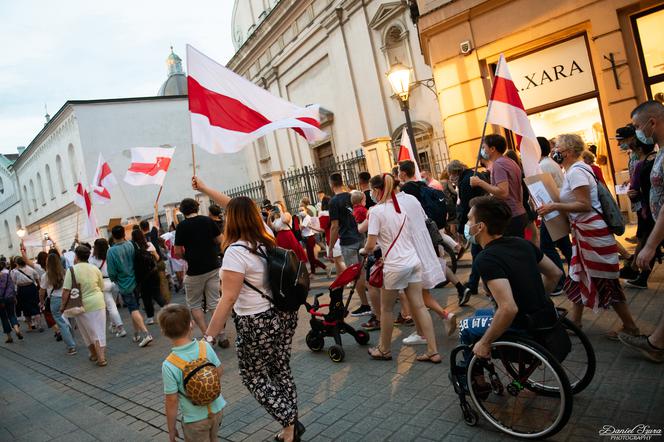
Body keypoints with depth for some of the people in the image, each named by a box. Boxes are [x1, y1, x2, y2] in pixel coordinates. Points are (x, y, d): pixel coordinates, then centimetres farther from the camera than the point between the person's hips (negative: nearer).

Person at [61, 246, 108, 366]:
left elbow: (66, 291, -12)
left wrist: (63, 306, -1)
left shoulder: (72, 270, -9)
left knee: (87, 332, 16)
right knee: (99, 331, 6)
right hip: (98, 303, 2)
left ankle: (94, 354, 27)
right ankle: (101, 357, 3)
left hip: (82, 305, -2)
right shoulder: (95, 269, 2)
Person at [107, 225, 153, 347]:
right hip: (135, 281, 5)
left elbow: (111, 272, -11)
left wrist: (114, 279, 10)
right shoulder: (131, 245, -5)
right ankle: (137, 334, 25)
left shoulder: (111, 251, -16)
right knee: (134, 308, 18)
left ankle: (146, 333, -18)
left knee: (133, 310, -5)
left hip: (125, 285, -5)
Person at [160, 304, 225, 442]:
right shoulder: (205, 347, -15)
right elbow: (219, 372, -1)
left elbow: (172, 401, -17)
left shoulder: (169, 366, -24)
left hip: (196, 420, -4)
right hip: (217, 409, 4)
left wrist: (171, 428, -2)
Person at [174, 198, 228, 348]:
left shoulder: (182, 226, -9)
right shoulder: (208, 221, 0)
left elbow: (178, 253, -8)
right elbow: (220, 241, 3)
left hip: (194, 270, -3)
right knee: (214, 302, 10)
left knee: (194, 304, 12)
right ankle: (222, 336, 8)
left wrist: (187, 256, 12)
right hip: (213, 267, 4)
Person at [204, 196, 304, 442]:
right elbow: (243, 208, 20)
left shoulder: (236, 251, -18)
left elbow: (228, 299, -22)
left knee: (254, 377, 13)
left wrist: (208, 337, -17)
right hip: (284, 315, 7)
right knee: (281, 370, 18)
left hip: (257, 324, -7)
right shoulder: (266, 241, 5)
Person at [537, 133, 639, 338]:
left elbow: (584, 205, -24)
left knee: (604, 281, 0)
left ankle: (630, 327, 12)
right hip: (583, 231, 10)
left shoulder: (576, 171, -17)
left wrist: (554, 206, -24)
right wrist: (553, 205, 11)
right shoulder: (573, 169, 13)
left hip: (592, 231, -10)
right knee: (578, 277, 15)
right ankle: (575, 321, 26)